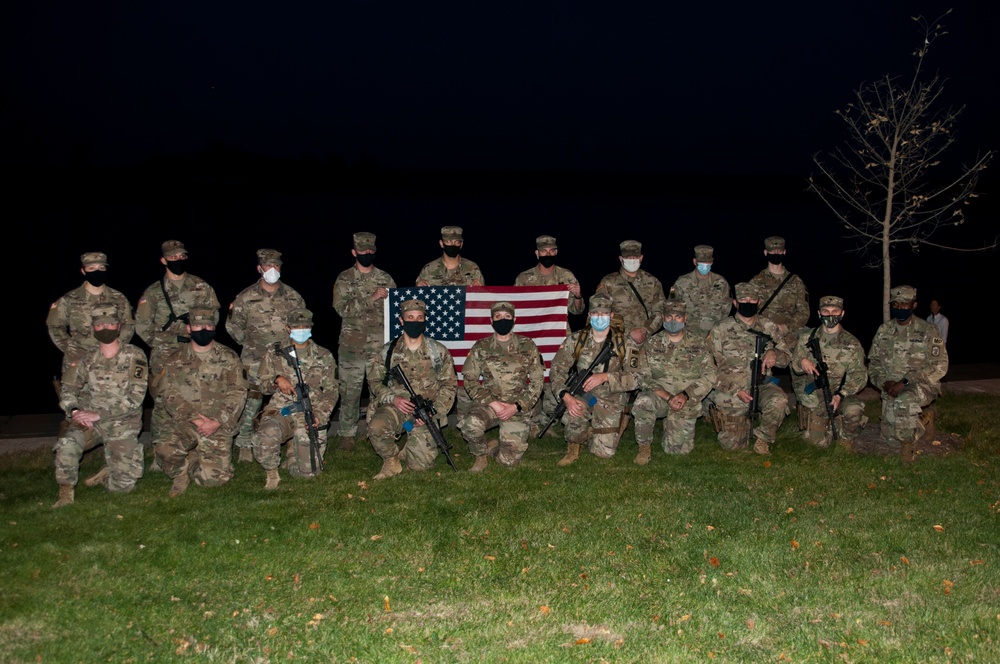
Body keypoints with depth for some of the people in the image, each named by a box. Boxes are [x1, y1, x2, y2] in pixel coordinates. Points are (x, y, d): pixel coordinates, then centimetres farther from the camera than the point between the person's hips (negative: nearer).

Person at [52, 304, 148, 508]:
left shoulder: (134, 356, -6)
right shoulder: (87, 360, 7)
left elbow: (135, 398, -14)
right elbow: (67, 390, 8)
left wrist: (98, 414, -19)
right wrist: (74, 411, -15)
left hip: (123, 425, -2)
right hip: (90, 421, 2)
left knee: (123, 485, -7)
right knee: (67, 444, -31)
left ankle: (108, 472, 28)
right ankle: (65, 494, -10)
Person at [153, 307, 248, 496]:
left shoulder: (229, 358, 5)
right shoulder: (175, 360, 8)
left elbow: (237, 394, -1)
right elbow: (169, 394, -1)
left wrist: (217, 422, -14)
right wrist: (193, 418, -15)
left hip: (219, 426, 0)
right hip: (183, 422, 0)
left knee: (215, 478, -11)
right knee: (166, 450, -31)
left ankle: (194, 463, 24)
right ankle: (181, 472, 5)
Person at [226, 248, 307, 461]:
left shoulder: (293, 297, 4)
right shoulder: (245, 298, -2)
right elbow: (234, 327, 7)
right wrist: (250, 344, 8)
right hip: (255, 361, -2)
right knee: (251, 402, -1)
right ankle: (246, 445, 14)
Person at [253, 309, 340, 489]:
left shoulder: (324, 356, 8)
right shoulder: (274, 353, 10)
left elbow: (331, 391, 7)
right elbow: (262, 383, 14)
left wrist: (320, 414, -10)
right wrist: (277, 379, -9)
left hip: (309, 415, 1)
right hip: (279, 411, -1)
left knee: (307, 471, -4)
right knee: (266, 436, -37)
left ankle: (294, 448, 32)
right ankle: (271, 474, -6)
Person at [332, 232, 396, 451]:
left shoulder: (385, 279, 9)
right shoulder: (344, 279, 2)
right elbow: (342, 308, -12)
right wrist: (372, 298, -19)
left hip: (380, 345, 2)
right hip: (352, 345, -1)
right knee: (350, 391, 4)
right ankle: (347, 434, 17)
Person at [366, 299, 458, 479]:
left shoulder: (438, 351, 2)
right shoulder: (388, 351, 3)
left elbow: (449, 384, 4)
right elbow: (374, 381, 8)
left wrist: (433, 411, -9)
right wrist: (392, 398, -12)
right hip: (396, 406, 0)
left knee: (421, 464, -12)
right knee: (377, 426, -34)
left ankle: (409, 450, 26)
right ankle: (391, 461, -4)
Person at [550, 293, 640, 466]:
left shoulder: (625, 343, -8)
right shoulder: (576, 340, -5)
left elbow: (635, 378, -12)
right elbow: (557, 369, -7)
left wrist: (605, 377, -27)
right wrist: (566, 396, -25)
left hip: (610, 401, 0)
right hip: (581, 396, 0)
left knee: (604, 452, -7)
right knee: (574, 415, -36)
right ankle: (573, 446, -4)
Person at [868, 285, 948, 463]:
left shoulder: (927, 331, -5)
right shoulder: (884, 331, 8)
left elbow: (939, 366, -11)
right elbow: (874, 361, 12)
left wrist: (905, 382, -20)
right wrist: (883, 382, -10)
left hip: (921, 384, -4)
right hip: (891, 388, 5)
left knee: (904, 402, -39)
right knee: (891, 438, -4)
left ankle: (907, 441, -12)